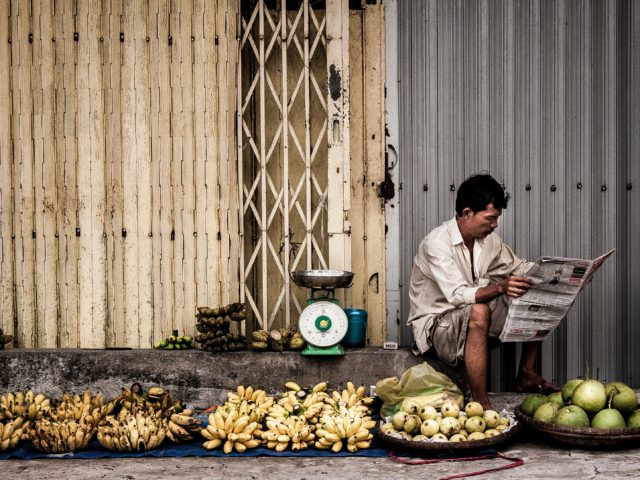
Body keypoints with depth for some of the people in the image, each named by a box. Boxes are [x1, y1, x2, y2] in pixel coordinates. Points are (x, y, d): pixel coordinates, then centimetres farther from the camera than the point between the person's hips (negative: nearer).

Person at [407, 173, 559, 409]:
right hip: (435, 323, -8)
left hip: (472, 317, 8)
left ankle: (526, 374, 6)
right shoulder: (436, 243, -23)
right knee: (478, 312, -39)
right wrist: (500, 287, -48)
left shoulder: (488, 239, 1)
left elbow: (517, 267, 15)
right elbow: (458, 295, -33)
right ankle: (480, 403, -36)